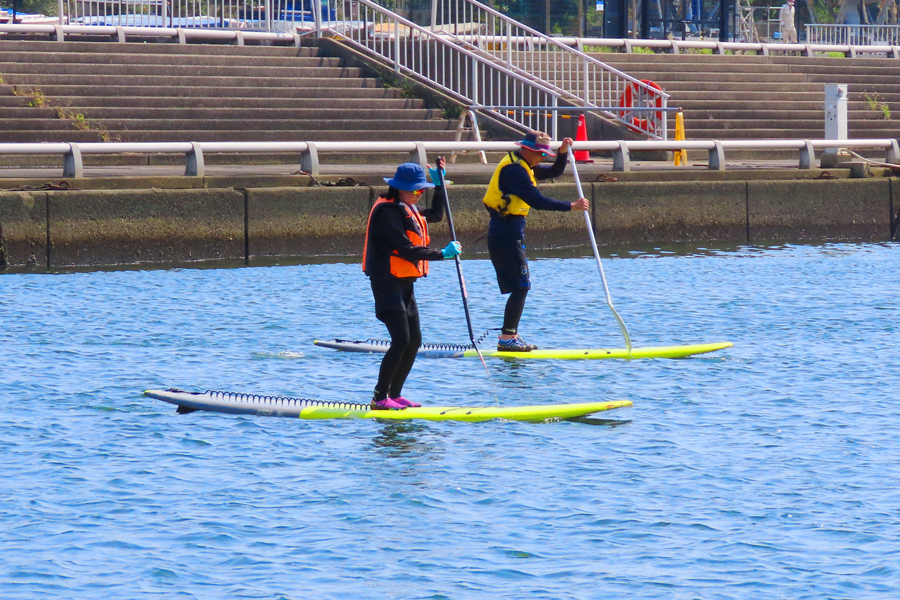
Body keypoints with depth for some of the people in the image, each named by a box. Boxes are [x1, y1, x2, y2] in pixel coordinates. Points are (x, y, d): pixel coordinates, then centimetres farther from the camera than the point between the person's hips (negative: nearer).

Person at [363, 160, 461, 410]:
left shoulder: (409, 210, 15)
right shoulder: (387, 211, -16)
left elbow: (435, 215, 34)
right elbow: (405, 248, -23)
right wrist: (442, 254, -24)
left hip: (404, 283, 10)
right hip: (387, 282, -10)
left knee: (414, 340, 8)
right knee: (401, 340, -17)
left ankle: (394, 395, 13)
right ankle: (380, 398, -15)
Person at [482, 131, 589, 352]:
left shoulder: (523, 166, 15)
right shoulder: (514, 169, -17)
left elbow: (554, 171, 23)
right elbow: (537, 201, -25)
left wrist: (563, 152, 3)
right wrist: (571, 207, -23)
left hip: (510, 232, 11)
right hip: (506, 233, -11)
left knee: (520, 287, 12)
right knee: (520, 287, -11)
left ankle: (511, 336, 14)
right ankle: (506, 339, -13)